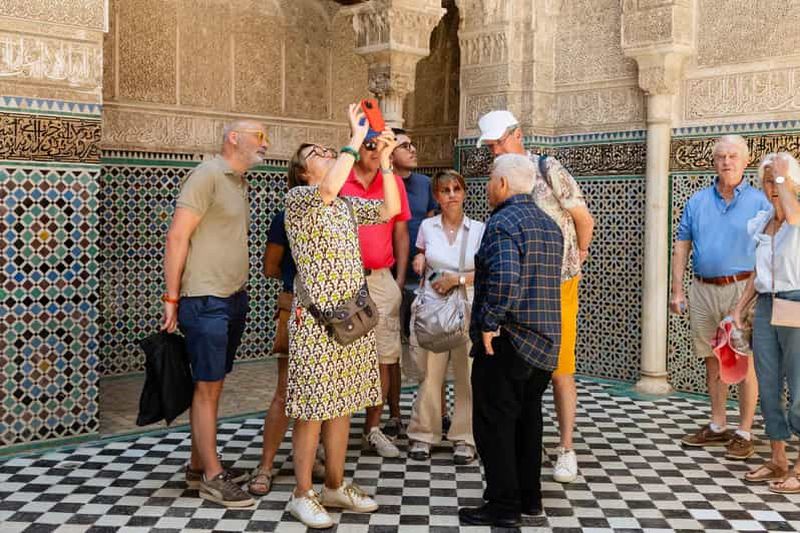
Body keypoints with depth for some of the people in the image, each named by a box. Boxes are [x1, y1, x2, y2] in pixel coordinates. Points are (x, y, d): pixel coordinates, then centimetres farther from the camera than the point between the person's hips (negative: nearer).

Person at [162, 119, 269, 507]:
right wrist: (172, 297, -16)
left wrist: (239, 291, 16)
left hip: (234, 299, 9)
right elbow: (177, 236, -15)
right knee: (207, 386, -3)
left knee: (213, 384, 13)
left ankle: (198, 465, 23)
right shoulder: (207, 175, -10)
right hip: (205, 300, -9)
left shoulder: (239, 183, 16)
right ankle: (212, 476, 5)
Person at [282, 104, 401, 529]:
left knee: (342, 404, 13)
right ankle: (302, 495, 11)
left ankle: (335, 486, 25)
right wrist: (356, 138, -20)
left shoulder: (346, 205, 15)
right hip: (317, 319, -7)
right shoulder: (298, 198, -7)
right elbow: (330, 187, -28)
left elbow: (390, 210, 7)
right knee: (312, 410, -1)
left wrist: (384, 159, 1)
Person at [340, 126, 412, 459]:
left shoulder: (394, 181, 9)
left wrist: (400, 279, 6)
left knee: (384, 355, 5)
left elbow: (400, 233, 11)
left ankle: (373, 429, 17)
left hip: (382, 278, 3)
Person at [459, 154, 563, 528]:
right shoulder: (550, 225, 15)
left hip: (506, 342, -9)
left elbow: (505, 276, -31)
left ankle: (504, 506, 6)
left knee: (494, 423, 0)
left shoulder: (502, 223, -15)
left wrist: (489, 322, -22)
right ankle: (529, 496, 27)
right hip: (545, 341, 9)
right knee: (527, 419, 18)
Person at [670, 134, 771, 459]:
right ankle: (717, 427, 24)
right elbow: (681, 247, 11)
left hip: (741, 289, -4)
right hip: (703, 289, 4)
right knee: (712, 360, 12)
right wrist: (677, 291, 5)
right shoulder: (697, 201, 10)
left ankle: (744, 433, 7)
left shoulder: (759, 201, 1)